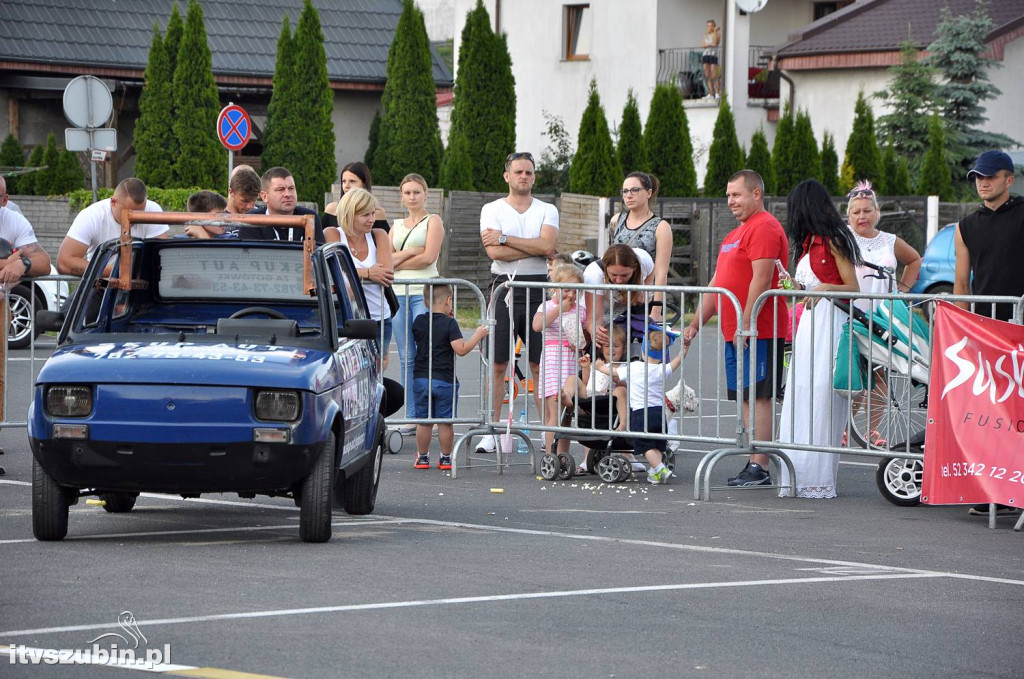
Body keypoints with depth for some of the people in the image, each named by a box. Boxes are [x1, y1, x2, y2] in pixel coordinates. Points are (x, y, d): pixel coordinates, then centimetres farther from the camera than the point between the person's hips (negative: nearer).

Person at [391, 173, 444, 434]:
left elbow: (429, 257, -7)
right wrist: (410, 251, -6)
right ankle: (411, 416, 3)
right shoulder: (397, 226, 21)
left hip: (425, 292, -5)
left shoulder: (433, 221, 5)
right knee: (406, 358, 2)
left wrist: (397, 261, 1)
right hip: (399, 293, 5)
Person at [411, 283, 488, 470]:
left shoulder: (418, 321, 3)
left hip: (421, 378, 4)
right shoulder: (449, 324, -11)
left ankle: (422, 458, 17)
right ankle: (445, 458, 12)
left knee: (424, 421, 11)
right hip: (444, 380, -4)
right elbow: (461, 349, -18)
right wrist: (478, 335, -6)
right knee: (445, 423, 6)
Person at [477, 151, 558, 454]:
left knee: (541, 364, 1)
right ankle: (492, 432, 3)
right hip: (504, 286, -1)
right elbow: (494, 251, -9)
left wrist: (505, 238, -9)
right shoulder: (492, 210, 6)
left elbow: (548, 245, -10)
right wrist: (536, 248, -8)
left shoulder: (547, 211, 9)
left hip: (538, 287, 1)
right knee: (497, 363, -1)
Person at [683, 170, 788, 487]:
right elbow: (716, 285, 27)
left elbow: (761, 279, -19)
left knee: (758, 396, -10)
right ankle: (752, 464, 10)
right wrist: (695, 324, 23)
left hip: (757, 331, -10)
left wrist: (745, 325, -22)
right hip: (734, 332, 10)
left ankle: (759, 467, -12)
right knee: (746, 398, 8)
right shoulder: (735, 234, 23)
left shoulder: (764, 227, -9)